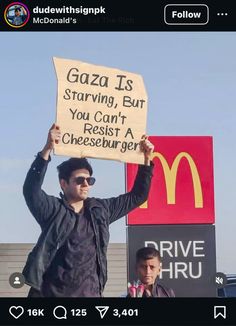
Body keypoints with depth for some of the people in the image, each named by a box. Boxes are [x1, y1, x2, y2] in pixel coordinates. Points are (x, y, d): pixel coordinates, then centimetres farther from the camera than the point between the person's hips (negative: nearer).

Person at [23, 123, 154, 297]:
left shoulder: (101, 209, 12)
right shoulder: (52, 209, -2)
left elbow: (137, 196, 20)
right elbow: (31, 189, -21)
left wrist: (147, 160, 9)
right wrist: (47, 149, -31)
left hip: (90, 293, 4)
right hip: (51, 293, -3)